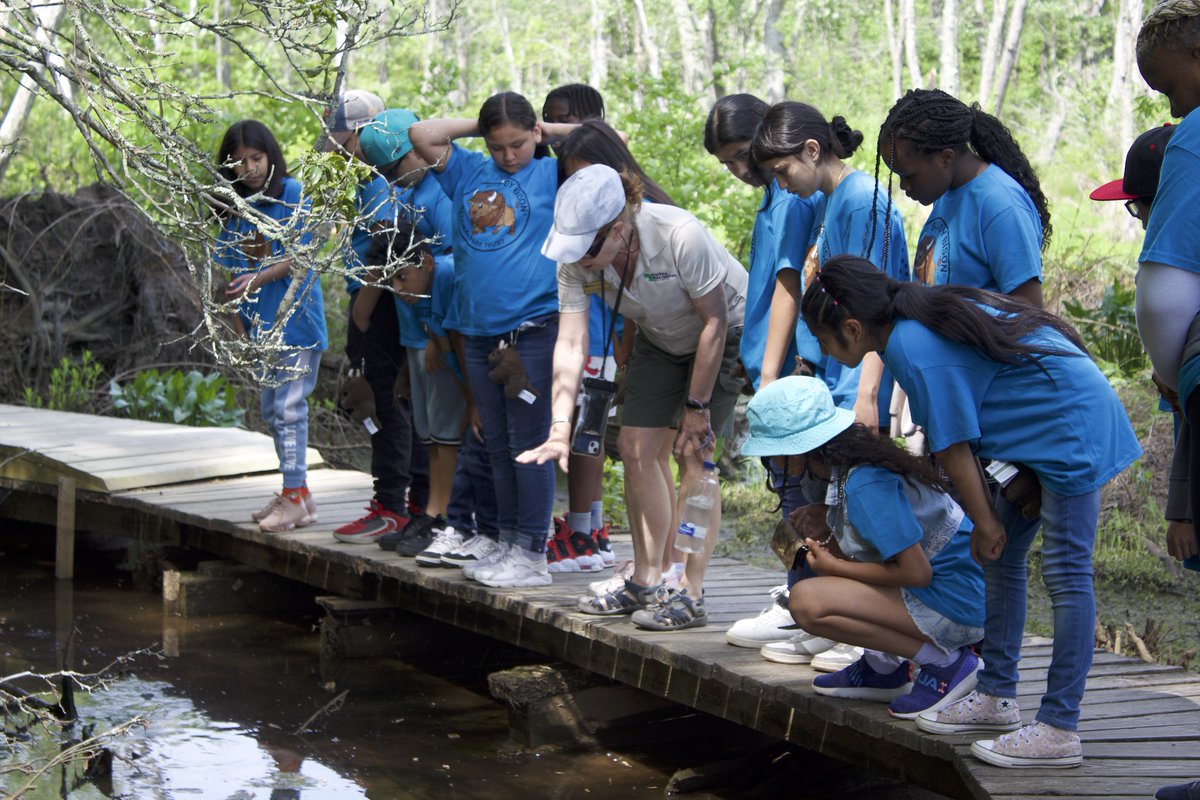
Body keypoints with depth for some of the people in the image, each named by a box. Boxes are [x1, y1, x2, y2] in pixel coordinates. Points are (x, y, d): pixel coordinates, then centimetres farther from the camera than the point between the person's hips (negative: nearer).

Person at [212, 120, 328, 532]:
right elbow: (229, 265, 12)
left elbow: (302, 255, -12)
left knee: (289, 407, -8)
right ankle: (297, 493, 21)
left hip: (296, 317, -8)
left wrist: (259, 279, -23)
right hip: (263, 323, 8)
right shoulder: (237, 207, 13)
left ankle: (294, 496, -3)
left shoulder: (291, 193, -6)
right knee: (270, 409, 12)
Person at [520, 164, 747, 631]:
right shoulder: (575, 261, -23)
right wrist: (560, 428, -35)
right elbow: (570, 344, -24)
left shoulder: (680, 237, -38)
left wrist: (697, 408, -20)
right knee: (635, 447, 0)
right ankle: (646, 583, 12)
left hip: (726, 334, -6)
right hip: (661, 340, 6)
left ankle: (690, 596, -10)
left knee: (692, 453, -13)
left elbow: (714, 322, -27)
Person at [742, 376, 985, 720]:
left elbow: (916, 572, -24)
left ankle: (945, 663, -12)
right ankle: (883, 667, 14)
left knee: (808, 602, -23)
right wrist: (820, 528, 3)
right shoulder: (848, 469, 7)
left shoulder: (864, 483, -23)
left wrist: (832, 567, -13)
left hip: (955, 602, -10)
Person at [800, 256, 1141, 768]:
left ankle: (1059, 731, -9)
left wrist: (985, 522, -5)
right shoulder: (920, 317, 6)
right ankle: (997, 697, 21)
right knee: (1002, 558, 13)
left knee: (1065, 571, -10)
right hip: (1046, 425, 10)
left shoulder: (914, 351, -22)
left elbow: (953, 447, -16)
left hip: (1073, 424, -10)